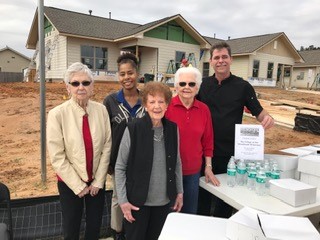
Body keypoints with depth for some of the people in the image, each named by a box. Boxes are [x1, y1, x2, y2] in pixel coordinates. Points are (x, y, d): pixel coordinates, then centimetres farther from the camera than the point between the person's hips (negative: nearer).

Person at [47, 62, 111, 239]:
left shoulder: (101, 110, -8)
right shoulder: (57, 114, -15)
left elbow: (107, 146, -3)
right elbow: (57, 156, -13)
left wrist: (98, 181, -5)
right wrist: (78, 185, -10)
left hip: (97, 180, 2)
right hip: (70, 182, -2)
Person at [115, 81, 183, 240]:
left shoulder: (173, 128, -3)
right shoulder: (133, 129, -15)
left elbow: (177, 163, 8)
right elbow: (120, 167, -8)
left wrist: (179, 192, 8)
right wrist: (123, 201, -10)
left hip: (164, 200, 3)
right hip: (138, 200, -3)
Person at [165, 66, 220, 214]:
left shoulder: (204, 109, 0)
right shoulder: (166, 107, -11)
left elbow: (207, 141, 8)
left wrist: (208, 167, 9)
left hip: (193, 171, 3)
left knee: (190, 212, 17)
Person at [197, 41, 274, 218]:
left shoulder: (243, 86, -3)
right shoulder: (203, 84, 3)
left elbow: (258, 111, -1)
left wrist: (267, 117, -23)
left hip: (230, 151, -1)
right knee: (202, 192, 14)